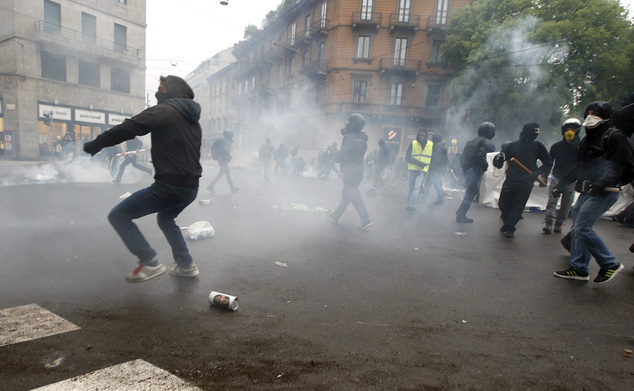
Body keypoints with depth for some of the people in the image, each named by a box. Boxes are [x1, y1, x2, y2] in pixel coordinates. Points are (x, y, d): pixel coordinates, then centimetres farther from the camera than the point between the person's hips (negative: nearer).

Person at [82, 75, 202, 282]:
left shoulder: (164, 111, -6)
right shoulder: (192, 120, 19)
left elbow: (128, 128, -12)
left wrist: (95, 144, -5)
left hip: (169, 185, -9)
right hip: (191, 187, 9)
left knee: (118, 216, 3)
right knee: (165, 219, 32)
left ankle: (150, 263, -4)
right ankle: (186, 265, 25)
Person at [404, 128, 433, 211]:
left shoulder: (431, 145, 4)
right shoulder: (413, 144, -1)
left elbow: (432, 158, 16)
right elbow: (407, 158, -6)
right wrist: (418, 163, -16)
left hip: (422, 170, -1)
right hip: (412, 169, 1)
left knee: (417, 187, -17)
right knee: (411, 188, 9)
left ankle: (411, 204, -20)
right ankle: (409, 203, 21)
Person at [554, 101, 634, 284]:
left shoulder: (614, 137, -7)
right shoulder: (586, 140, 19)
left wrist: (604, 182, -27)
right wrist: (563, 182, 18)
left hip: (604, 192, -9)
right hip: (587, 192, 9)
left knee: (582, 228, -14)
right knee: (577, 229, 7)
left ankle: (610, 264, 4)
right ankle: (579, 269, 16)